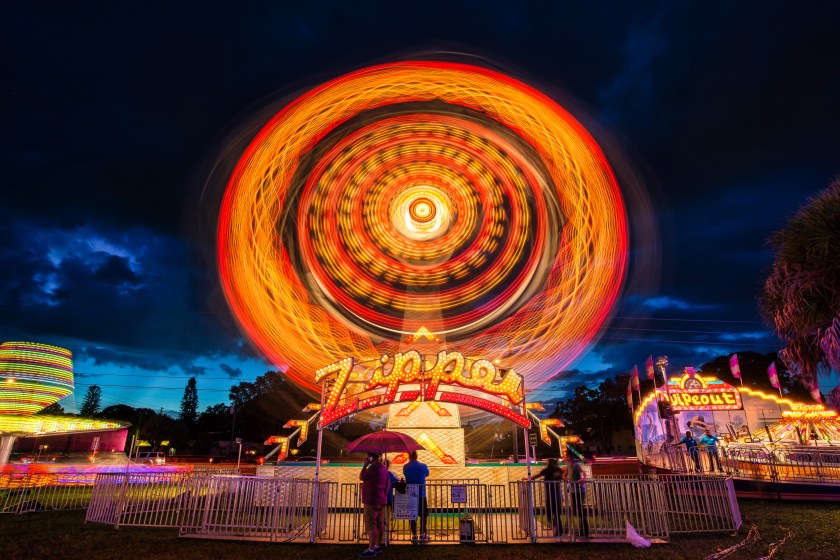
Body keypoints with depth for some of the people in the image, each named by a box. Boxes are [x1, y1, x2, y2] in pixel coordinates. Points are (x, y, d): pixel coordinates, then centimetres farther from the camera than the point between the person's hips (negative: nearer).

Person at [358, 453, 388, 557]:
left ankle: (371, 549, -5)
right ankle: (378, 546, 22)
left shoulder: (373, 467, -19)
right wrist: (384, 496, 21)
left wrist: (365, 465, -10)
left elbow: (361, 477, -17)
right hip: (380, 500, 10)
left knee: (370, 525, -6)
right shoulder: (383, 467, 12)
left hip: (372, 500, -10)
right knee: (378, 523, 14)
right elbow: (387, 483, 17)